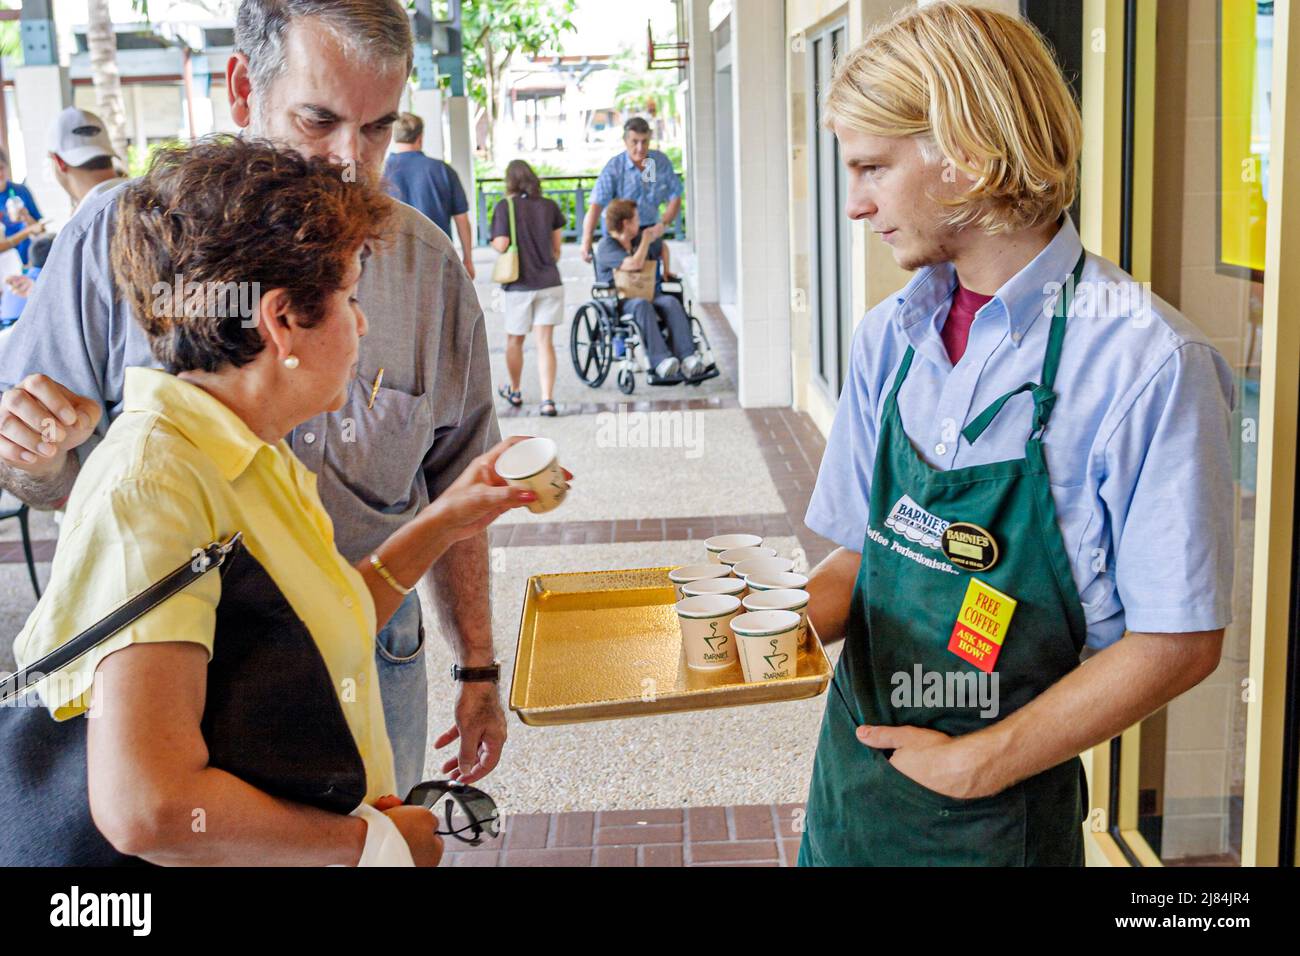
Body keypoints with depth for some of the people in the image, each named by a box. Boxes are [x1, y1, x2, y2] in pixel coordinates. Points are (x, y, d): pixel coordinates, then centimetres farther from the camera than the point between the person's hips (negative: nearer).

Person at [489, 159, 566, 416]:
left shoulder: (505, 207, -8)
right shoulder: (549, 206, 2)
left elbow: (500, 245, -15)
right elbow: (557, 245, 9)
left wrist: (494, 241, 8)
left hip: (518, 285, -2)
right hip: (549, 282, 2)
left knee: (514, 340, 16)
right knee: (545, 341, 1)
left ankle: (514, 392, 33)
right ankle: (547, 399, -9)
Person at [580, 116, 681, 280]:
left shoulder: (661, 162, -7)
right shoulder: (614, 167, -17)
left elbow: (675, 199, 0)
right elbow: (596, 204, -26)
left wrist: (662, 225, -15)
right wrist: (587, 241, -38)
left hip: (649, 228, 3)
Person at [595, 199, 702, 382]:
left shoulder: (639, 238, 16)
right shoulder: (606, 247, -7)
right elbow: (635, 264, -21)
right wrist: (646, 241, -6)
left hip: (646, 294, 6)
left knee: (671, 302, -26)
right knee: (641, 305, -39)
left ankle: (687, 359, -40)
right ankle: (660, 360, -50)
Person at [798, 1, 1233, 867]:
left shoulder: (1147, 361, -18)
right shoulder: (889, 339, 1)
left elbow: (1180, 643, -15)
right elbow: (864, 555, 8)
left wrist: (979, 763, -13)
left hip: (1001, 811, -5)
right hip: (852, 765, 5)